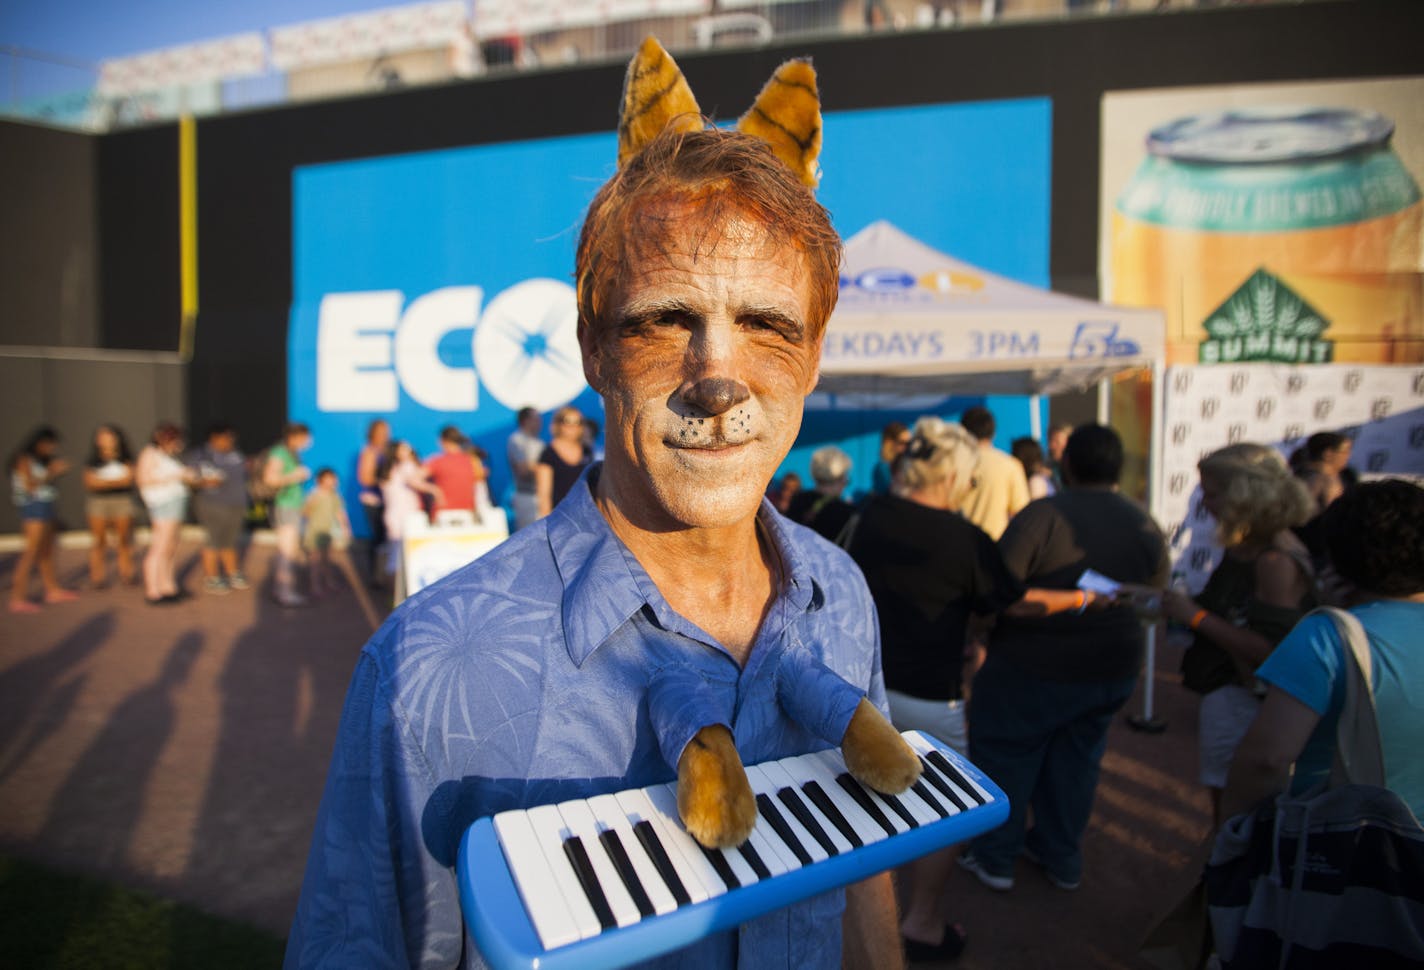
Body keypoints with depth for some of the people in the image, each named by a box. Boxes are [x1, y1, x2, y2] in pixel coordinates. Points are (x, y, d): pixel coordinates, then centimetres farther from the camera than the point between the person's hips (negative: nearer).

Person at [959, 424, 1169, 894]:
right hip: (1114, 670, 6)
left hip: (1036, 667, -5)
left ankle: (995, 857, 24)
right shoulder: (1147, 526, -1)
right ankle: (1062, 858, 35)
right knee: (1076, 761, 20)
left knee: (1005, 754, 12)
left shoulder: (1041, 515, -20)